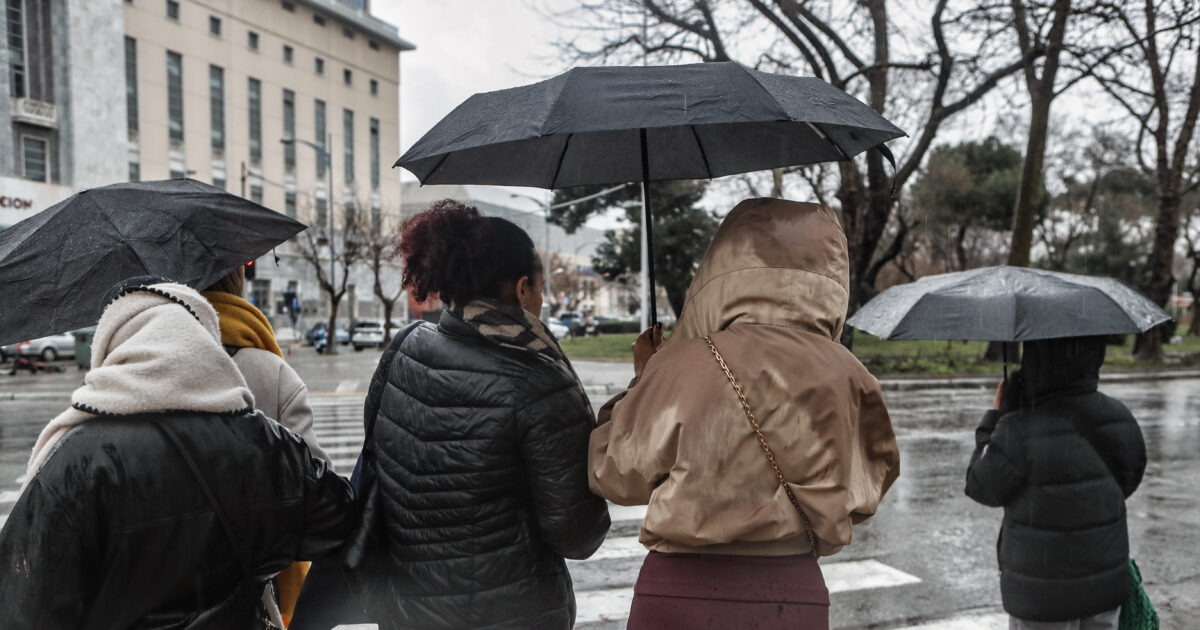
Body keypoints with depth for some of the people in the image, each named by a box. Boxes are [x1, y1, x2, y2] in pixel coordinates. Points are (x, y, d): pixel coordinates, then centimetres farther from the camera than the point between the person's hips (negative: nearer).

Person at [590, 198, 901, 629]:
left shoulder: (681, 366, -14)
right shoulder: (844, 375, -5)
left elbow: (617, 478, -2)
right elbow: (865, 490, 7)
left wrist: (643, 379, 11)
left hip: (679, 594, -2)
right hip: (798, 595, 3)